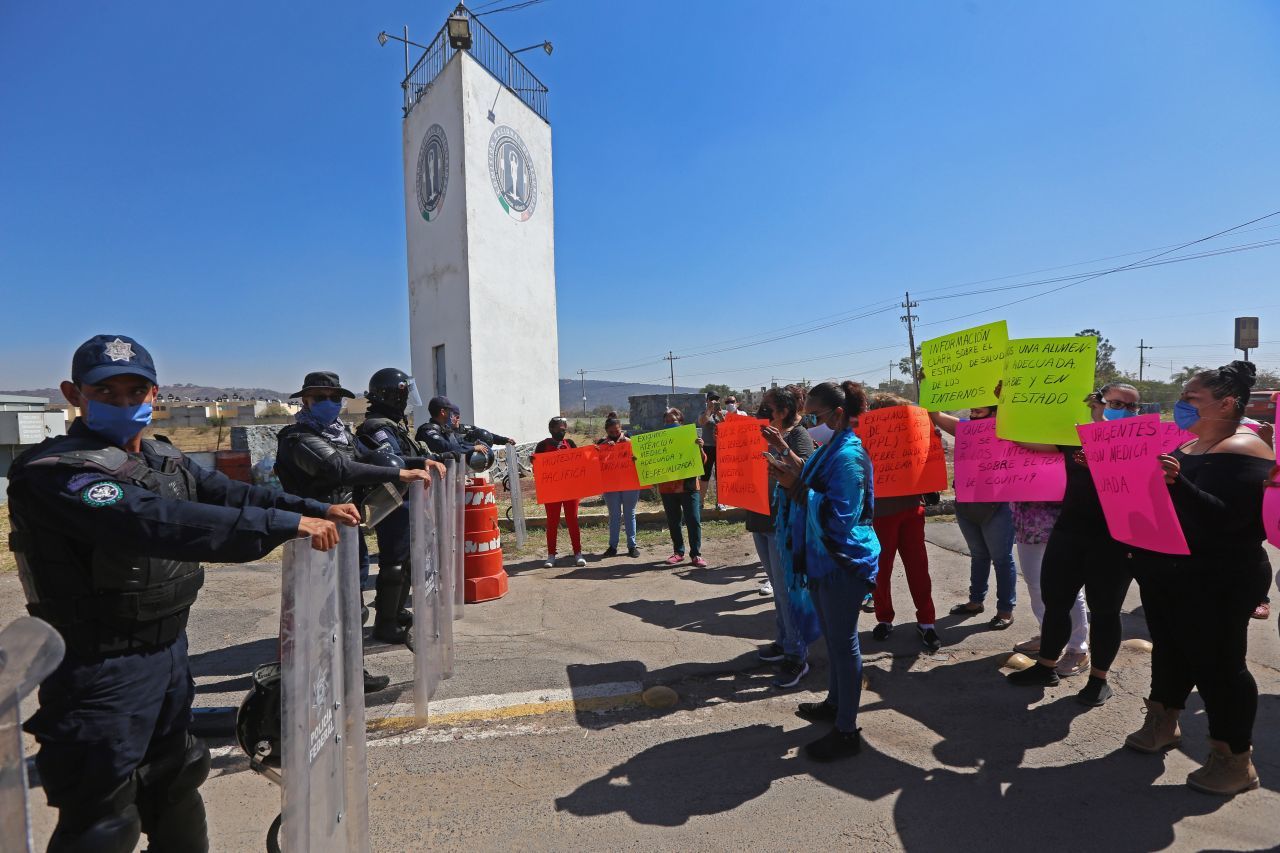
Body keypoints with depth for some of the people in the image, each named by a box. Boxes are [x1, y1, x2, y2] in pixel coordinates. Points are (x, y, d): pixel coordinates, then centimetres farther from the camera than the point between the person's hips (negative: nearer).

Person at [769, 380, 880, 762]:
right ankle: (835, 701, 40)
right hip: (822, 559, 9)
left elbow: (839, 515, -24)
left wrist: (797, 486, -27)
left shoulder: (849, 456, -20)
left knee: (843, 642, 1)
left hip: (843, 563, -9)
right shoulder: (827, 450, 8)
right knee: (832, 637, 22)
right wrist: (795, 470, 5)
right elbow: (812, 493, 16)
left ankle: (847, 731, 13)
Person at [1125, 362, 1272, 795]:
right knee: (1169, 651, 19)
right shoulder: (1187, 448, 11)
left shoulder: (1242, 451, -16)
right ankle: (1162, 726, 35)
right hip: (1166, 576, 9)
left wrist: (1177, 483, -39)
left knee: (1217, 665, 1)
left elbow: (1226, 519, -27)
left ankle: (1236, 761, 16)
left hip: (1216, 585, -9)